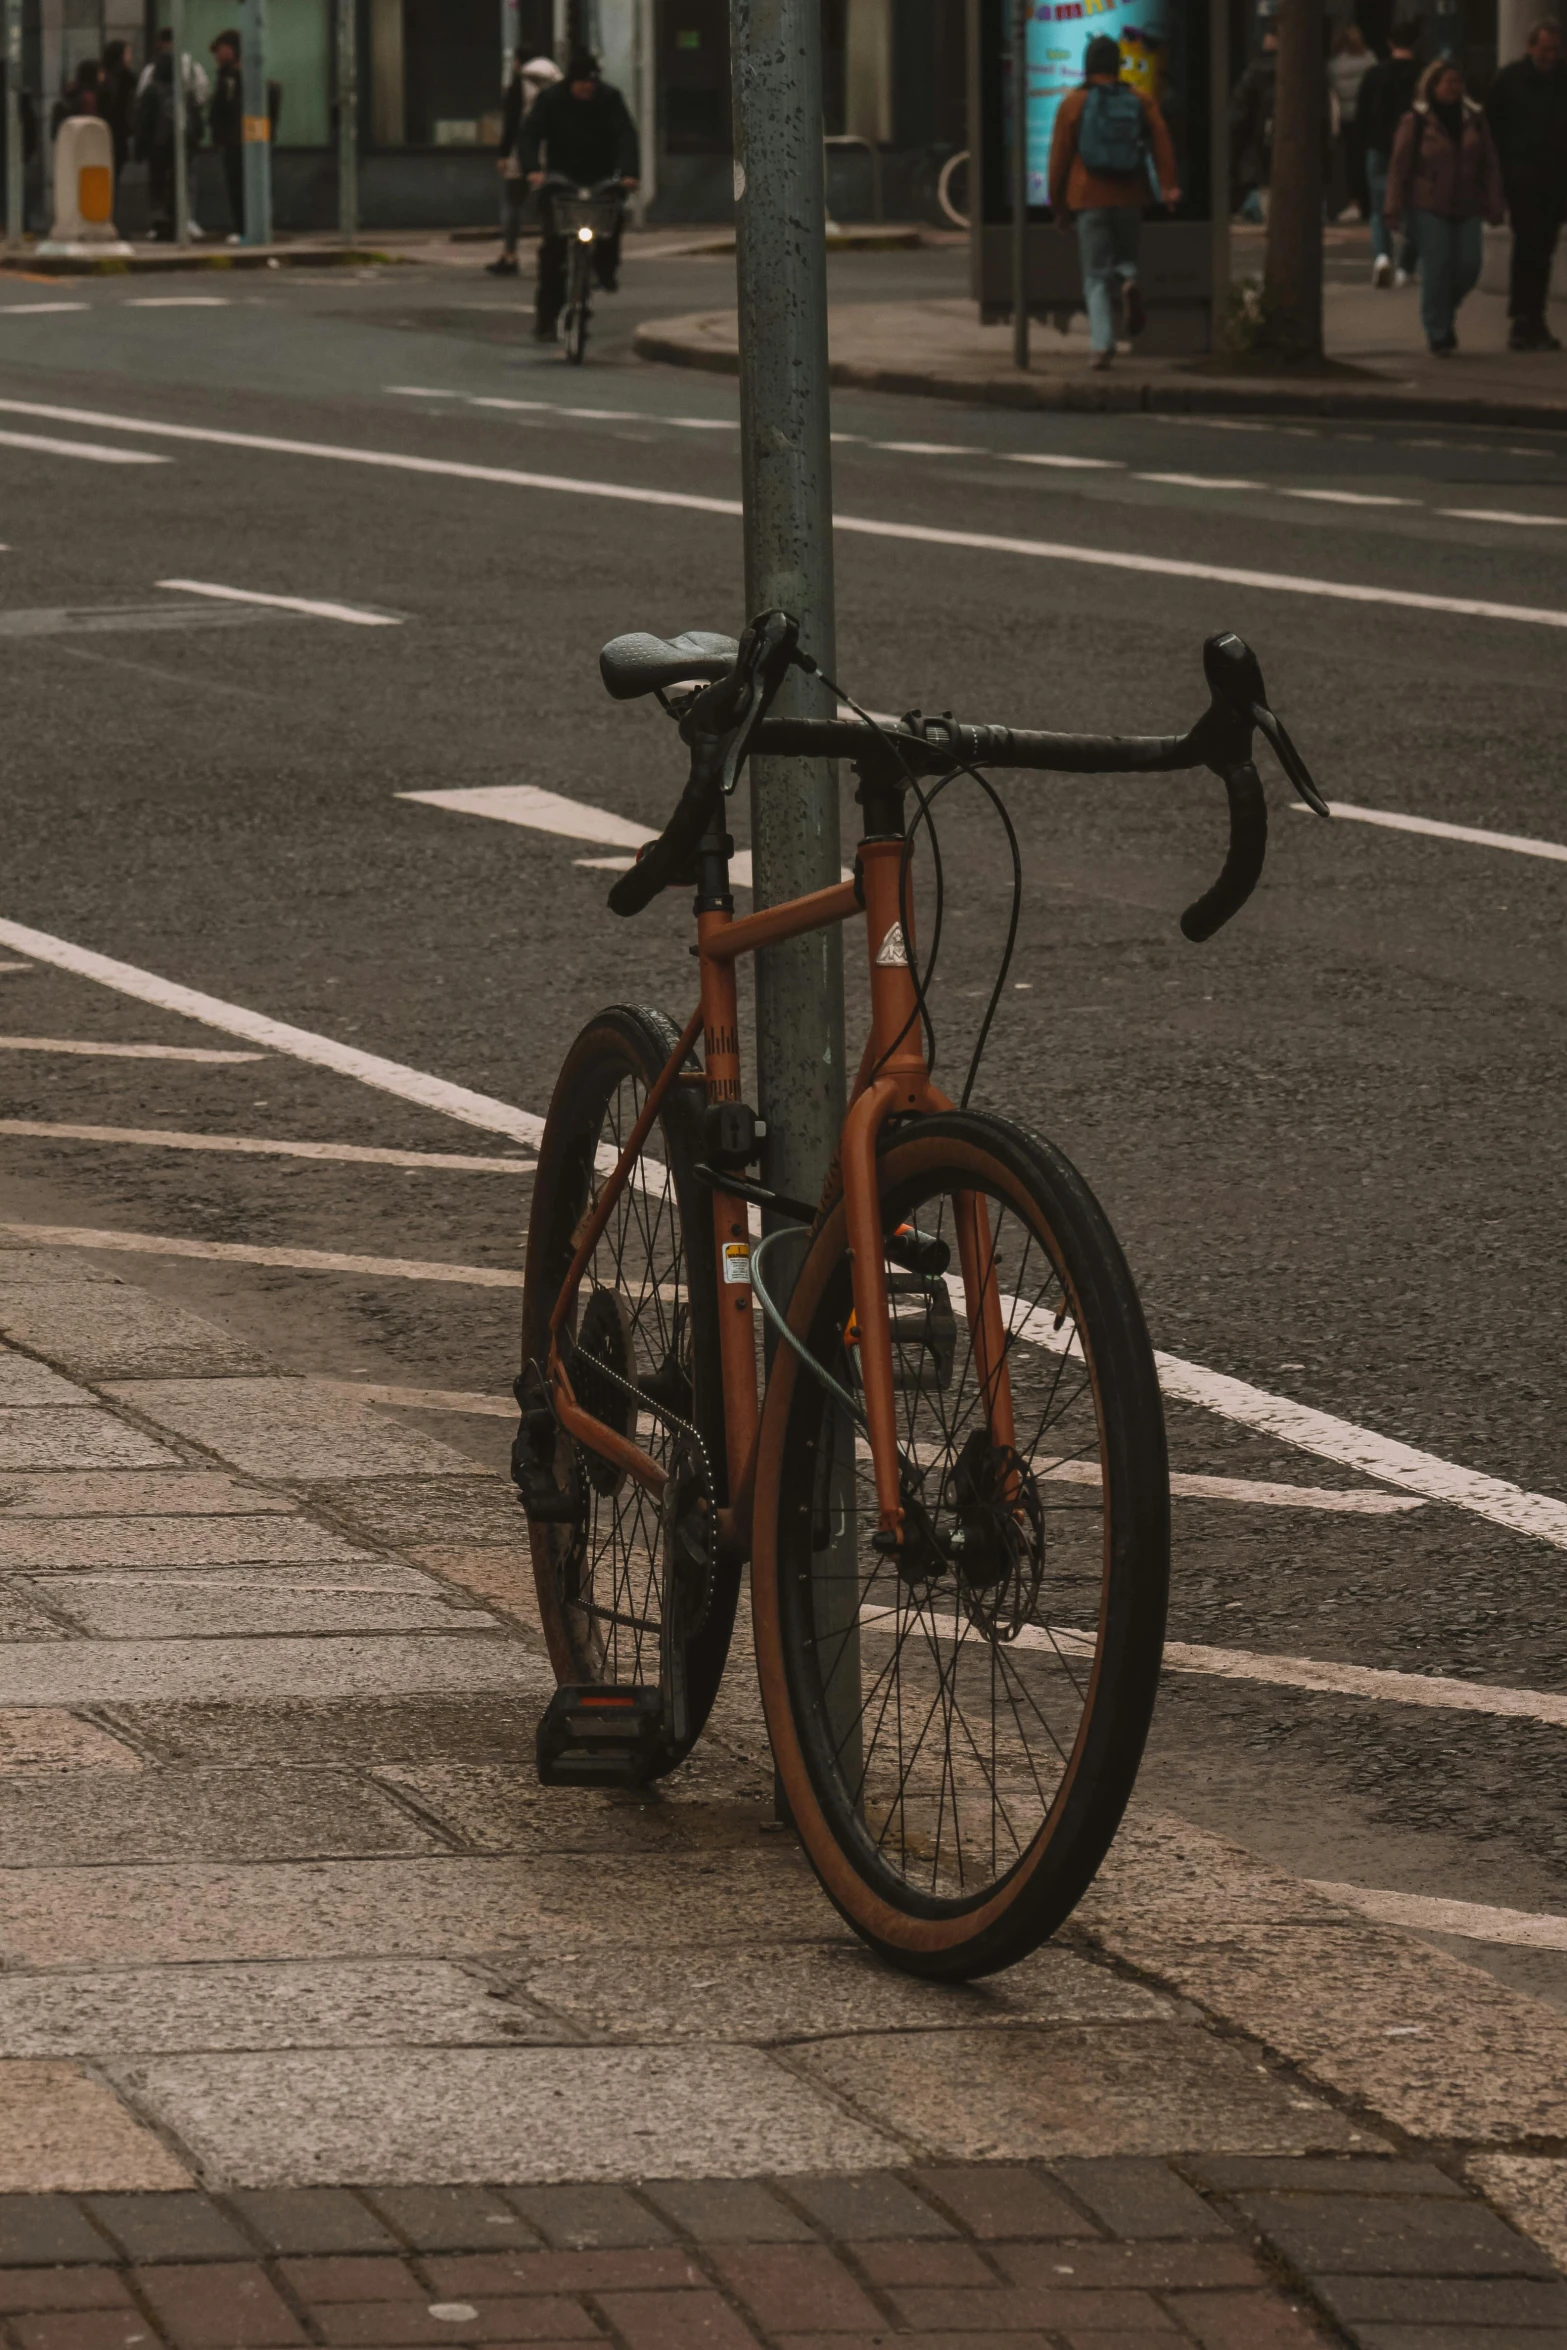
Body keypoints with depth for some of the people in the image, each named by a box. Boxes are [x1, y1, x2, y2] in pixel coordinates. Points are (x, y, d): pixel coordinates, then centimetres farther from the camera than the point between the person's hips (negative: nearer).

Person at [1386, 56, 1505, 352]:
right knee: (1436, 269, -8)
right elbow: (1399, 166, -3)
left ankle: (1444, 313, 26)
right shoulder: (1416, 121, -4)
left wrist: (1495, 206, 6)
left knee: (1468, 267, -2)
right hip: (1428, 207, -4)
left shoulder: (1474, 119, 7)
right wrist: (1394, 208, -8)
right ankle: (1438, 334, 1)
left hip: (1466, 206, 4)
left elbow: (1489, 165, 10)